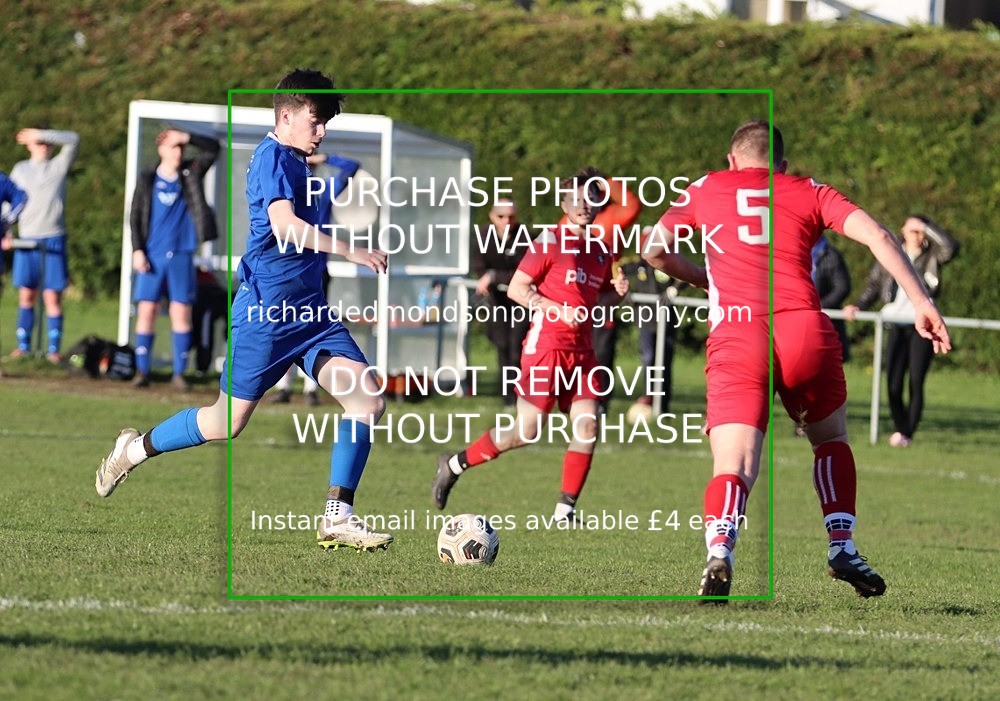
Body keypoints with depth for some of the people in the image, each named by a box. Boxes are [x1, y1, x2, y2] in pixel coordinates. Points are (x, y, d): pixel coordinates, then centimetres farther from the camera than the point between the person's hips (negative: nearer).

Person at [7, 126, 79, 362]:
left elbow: (73, 140, -6)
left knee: (53, 297, -4)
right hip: (26, 239, 2)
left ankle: (53, 348, -3)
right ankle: (23, 345, 8)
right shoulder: (20, 169, 14)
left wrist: (40, 134, -10)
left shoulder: (59, 166, 8)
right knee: (26, 295, 3)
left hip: (53, 239, -2)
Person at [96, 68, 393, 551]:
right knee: (227, 422, 2)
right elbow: (284, 225, -28)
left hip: (310, 311, 8)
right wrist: (349, 250, -28)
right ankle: (135, 449, 27)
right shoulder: (273, 157, -12)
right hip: (267, 310, -8)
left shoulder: (295, 163, 17)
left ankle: (337, 517, -11)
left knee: (368, 399, -10)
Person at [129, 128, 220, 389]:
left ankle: (179, 373, 4)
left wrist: (188, 137, -11)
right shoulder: (147, 180, 5)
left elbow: (213, 149, 3)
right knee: (146, 312, -3)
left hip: (181, 257, 1)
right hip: (152, 257, -1)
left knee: (181, 314, 0)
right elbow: (135, 217, 3)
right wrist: (137, 250, -6)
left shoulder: (190, 173, 8)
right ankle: (142, 371, 2)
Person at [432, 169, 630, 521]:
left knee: (587, 427, -7)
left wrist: (617, 291, 3)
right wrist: (558, 309, -19)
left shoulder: (601, 250, 13)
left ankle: (566, 509, 1)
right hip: (546, 345, -6)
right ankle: (454, 465, 11)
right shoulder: (550, 241, -7)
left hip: (581, 350, 6)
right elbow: (516, 288, -9)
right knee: (526, 430, -7)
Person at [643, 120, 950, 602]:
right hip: (805, 331, 1)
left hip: (735, 338, -1)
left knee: (734, 466, -9)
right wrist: (921, 301, 2)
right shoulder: (809, 193, 19)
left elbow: (654, 250, 27)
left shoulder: (707, 189, 21)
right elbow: (876, 235, 6)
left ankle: (719, 550, -37)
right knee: (831, 440, 27)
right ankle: (842, 546, 16)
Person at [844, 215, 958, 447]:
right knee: (893, 382, -5)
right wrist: (859, 306, 2)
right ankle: (899, 427, 16)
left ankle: (908, 433, 3)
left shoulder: (932, 256, 2)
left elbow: (951, 247, -19)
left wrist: (928, 226, -13)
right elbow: (874, 283, 16)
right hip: (897, 326, 2)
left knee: (916, 382, -6)